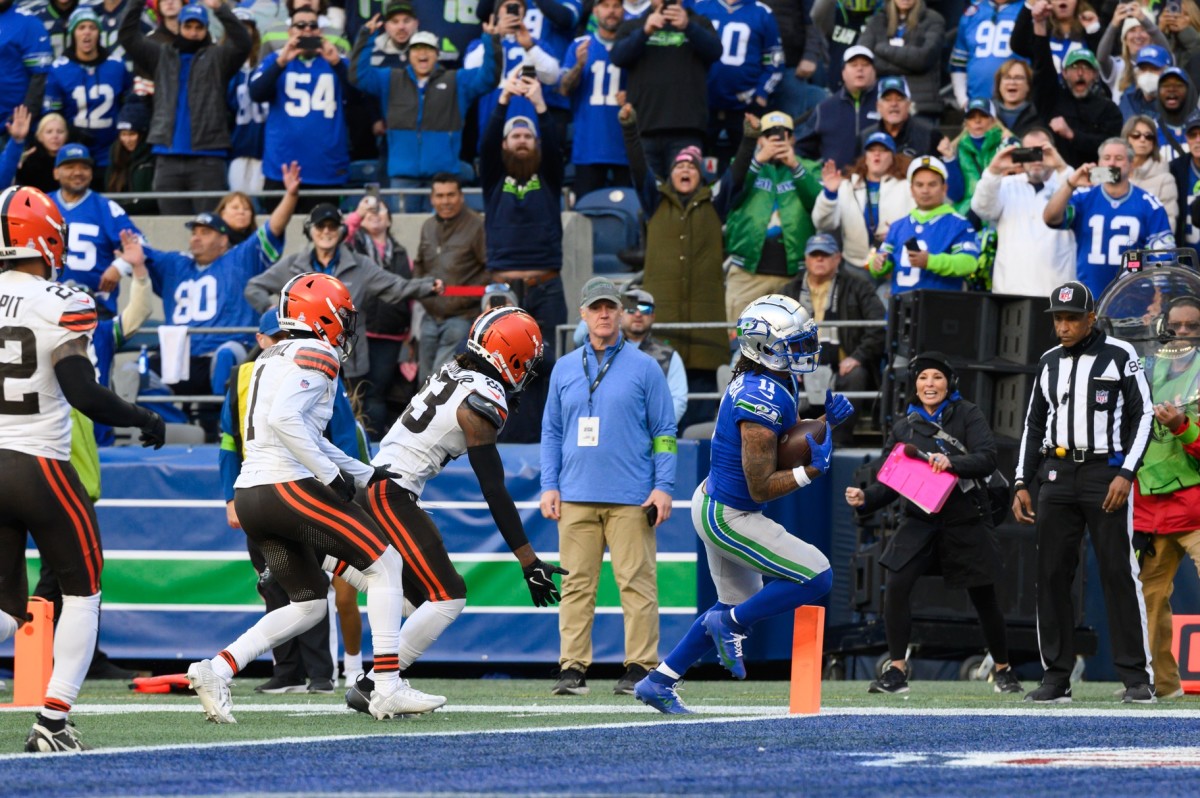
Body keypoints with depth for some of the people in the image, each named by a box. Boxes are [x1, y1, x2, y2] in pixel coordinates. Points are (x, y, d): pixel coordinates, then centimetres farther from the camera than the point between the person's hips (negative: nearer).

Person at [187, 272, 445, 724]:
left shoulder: (274, 358, 23)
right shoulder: (316, 355, -6)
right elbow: (285, 418, -22)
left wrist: (366, 474, 29)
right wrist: (332, 475, -18)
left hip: (250, 495, 9)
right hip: (285, 487, -9)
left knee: (309, 603, 17)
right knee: (385, 564, 1)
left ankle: (218, 669, 2)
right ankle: (388, 688, -4)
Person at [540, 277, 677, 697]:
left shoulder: (644, 367, 5)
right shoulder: (564, 369, 14)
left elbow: (664, 431, 3)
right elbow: (551, 431, 16)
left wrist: (663, 487, -6)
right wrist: (548, 486, 6)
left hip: (631, 499, -3)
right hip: (576, 496, 3)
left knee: (636, 582, -5)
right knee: (576, 583, 0)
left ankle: (639, 667, -2)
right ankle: (572, 668, 1)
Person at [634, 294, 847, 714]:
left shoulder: (760, 383, 1)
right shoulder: (763, 401, -28)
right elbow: (761, 487, -24)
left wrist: (825, 420, -2)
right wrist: (811, 471, -24)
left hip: (712, 502, 10)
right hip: (729, 517, -10)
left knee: (740, 602, 24)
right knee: (817, 578, -11)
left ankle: (658, 682, 29)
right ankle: (730, 623, 4)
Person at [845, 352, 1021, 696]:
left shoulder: (967, 415, 0)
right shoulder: (904, 428, 9)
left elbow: (987, 458, -13)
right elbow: (890, 482, 8)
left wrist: (951, 462, -29)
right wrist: (865, 499, -11)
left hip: (967, 522, -2)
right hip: (920, 521, 2)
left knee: (984, 597, 9)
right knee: (896, 586, -17)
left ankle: (1003, 670, 29)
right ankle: (897, 670, -10)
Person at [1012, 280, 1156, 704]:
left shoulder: (1120, 356, -1)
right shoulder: (1050, 362, 14)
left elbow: (1142, 415, -4)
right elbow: (1034, 425, 18)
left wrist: (1126, 473, -14)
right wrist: (1021, 484, 11)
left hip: (1105, 473, -5)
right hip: (1056, 475, 5)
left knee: (1118, 571, -8)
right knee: (1051, 573, 1)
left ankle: (1136, 676, -7)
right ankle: (1056, 678, 5)